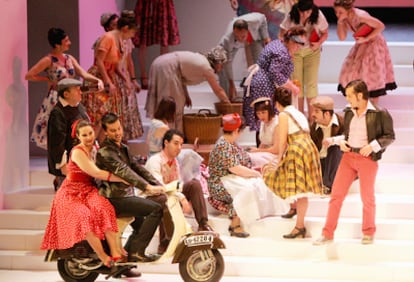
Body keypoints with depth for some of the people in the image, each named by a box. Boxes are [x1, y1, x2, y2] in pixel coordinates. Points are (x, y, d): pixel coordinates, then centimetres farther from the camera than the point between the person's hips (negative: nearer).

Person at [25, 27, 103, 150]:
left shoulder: (69, 58, 11)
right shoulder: (48, 60, -9)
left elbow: (84, 74, 5)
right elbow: (28, 75, -11)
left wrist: (97, 80, -13)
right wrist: (48, 79, -6)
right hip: (55, 102, -6)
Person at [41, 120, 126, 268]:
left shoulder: (95, 148, 9)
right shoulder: (78, 152, -14)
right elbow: (96, 173, -21)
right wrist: (124, 179, -21)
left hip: (89, 191, 5)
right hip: (71, 194, -5)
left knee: (104, 208, -30)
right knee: (85, 217, -36)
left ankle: (115, 252, -37)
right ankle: (104, 257, -35)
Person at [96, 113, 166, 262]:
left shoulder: (122, 148, 16)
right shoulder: (105, 152, -15)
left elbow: (136, 167, 13)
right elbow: (124, 172, -27)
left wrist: (157, 184, -1)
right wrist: (148, 187, -36)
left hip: (125, 195, 10)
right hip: (115, 199, -10)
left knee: (141, 226, 25)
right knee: (156, 209, -21)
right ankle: (137, 251, -20)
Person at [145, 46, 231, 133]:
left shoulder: (201, 60, 17)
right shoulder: (207, 68, -7)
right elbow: (218, 91, 0)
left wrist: (186, 96, 16)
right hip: (166, 68, -10)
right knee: (174, 104, -5)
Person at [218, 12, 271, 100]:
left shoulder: (255, 21, -44)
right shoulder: (227, 40, -46)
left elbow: (262, 18, -16)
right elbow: (227, 62, -35)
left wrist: (265, 37, -13)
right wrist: (231, 85, -32)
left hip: (255, 37, 1)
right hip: (234, 44, -1)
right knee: (222, 65, -14)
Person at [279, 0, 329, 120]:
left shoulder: (318, 16, -20)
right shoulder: (291, 17, -21)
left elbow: (325, 34, -6)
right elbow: (282, 34, -10)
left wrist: (319, 43, -26)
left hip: (312, 51, 0)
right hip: (294, 51, 0)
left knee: (311, 83, -4)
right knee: (297, 83, 4)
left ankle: (311, 116, 2)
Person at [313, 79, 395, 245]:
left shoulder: (379, 114, -10)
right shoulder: (349, 112, 6)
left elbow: (390, 136, -6)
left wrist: (373, 146, -17)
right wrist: (342, 142, 1)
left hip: (367, 158, -5)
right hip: (348, 156, 5)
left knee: (367, 197, 8)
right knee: (336, 194, 2)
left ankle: (368, 233, 26)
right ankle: (327, 233, 9)